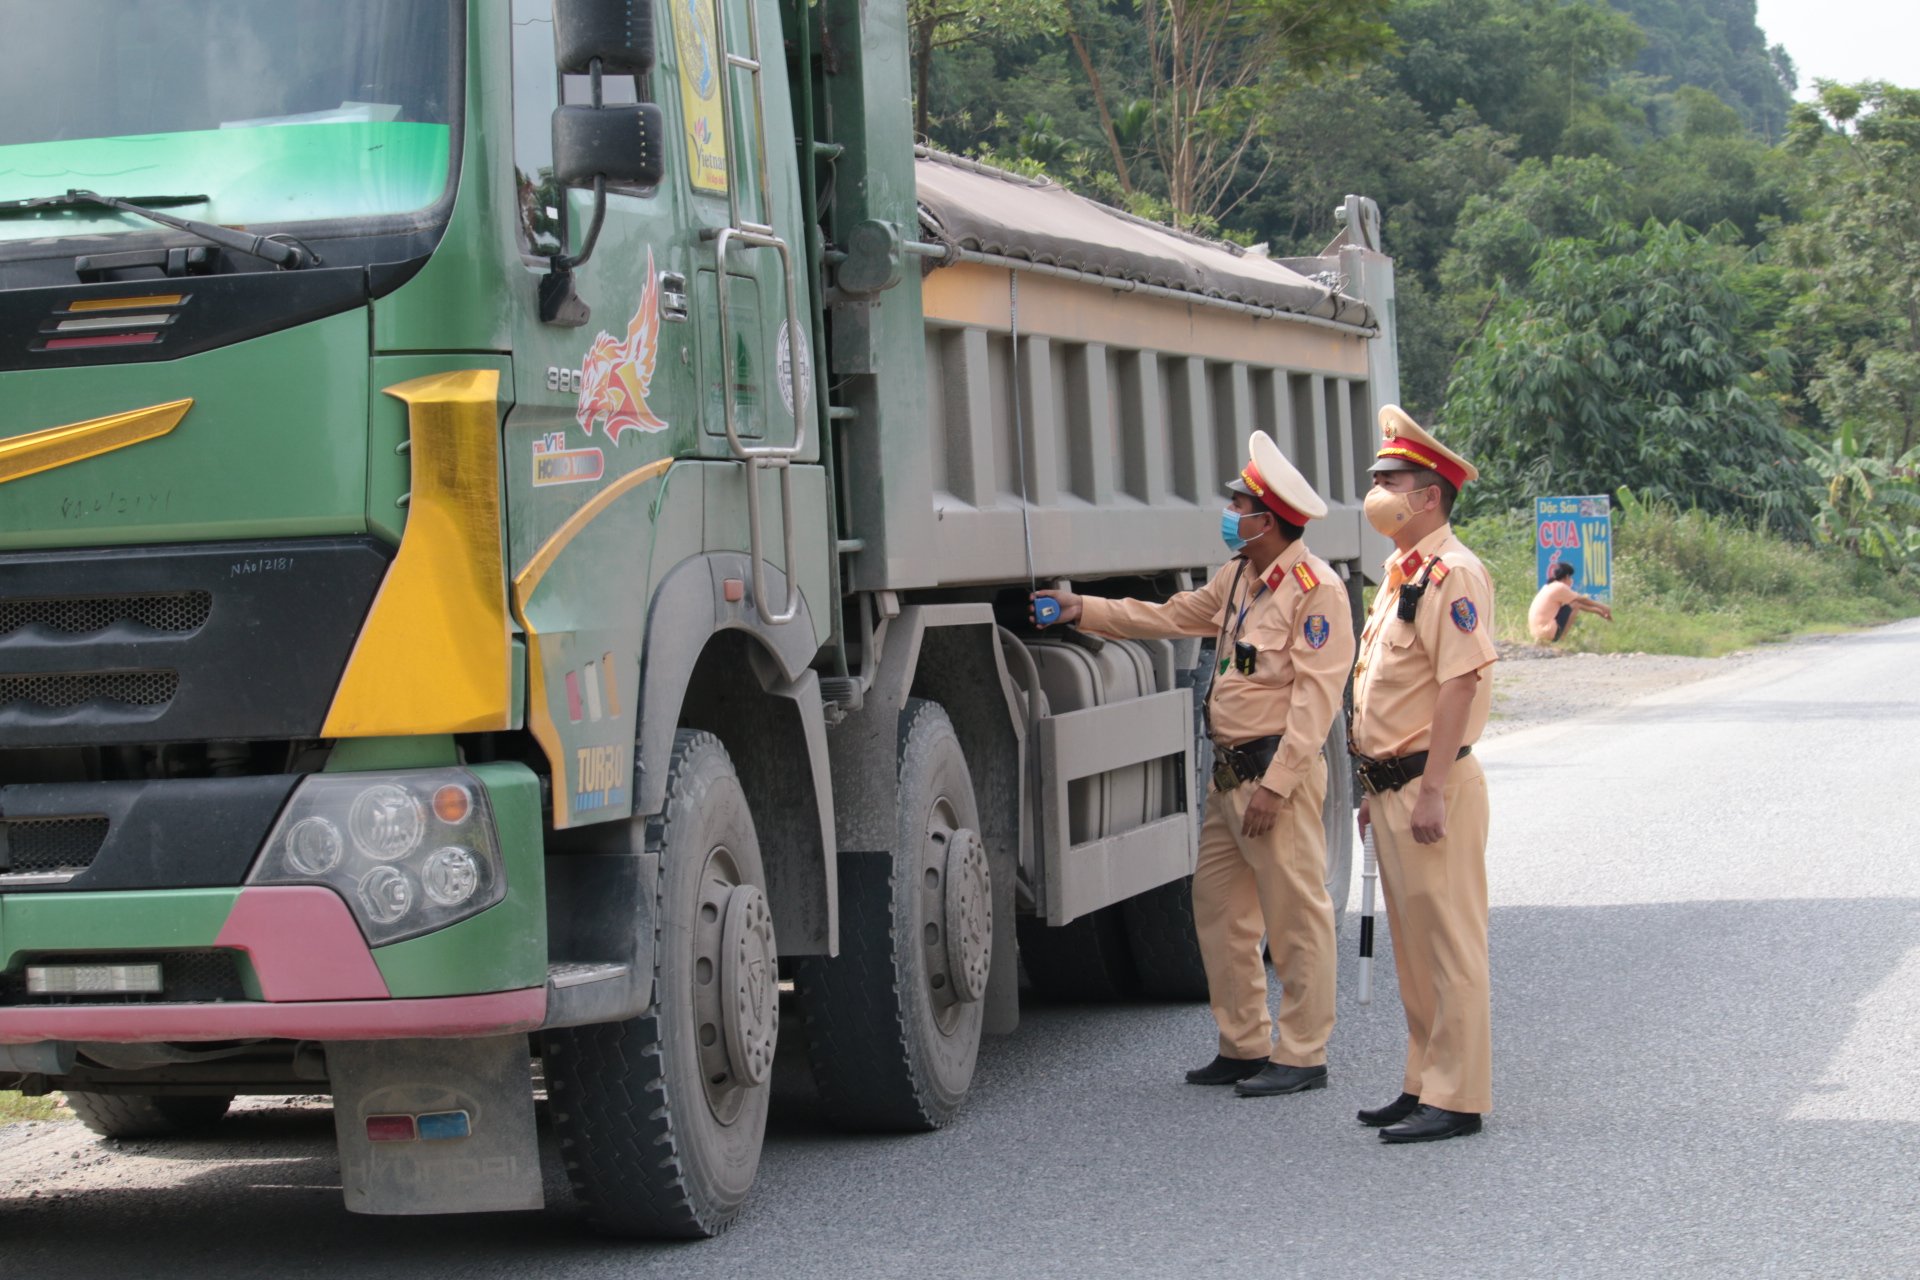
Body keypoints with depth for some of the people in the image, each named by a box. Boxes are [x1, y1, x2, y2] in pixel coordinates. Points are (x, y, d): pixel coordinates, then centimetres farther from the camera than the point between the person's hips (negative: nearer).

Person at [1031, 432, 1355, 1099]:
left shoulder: (1317, 588, -13)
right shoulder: (1239, 577, 15)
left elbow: (1316, 695, -17)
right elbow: (1175, 616, 29)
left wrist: (1276, 782, -21)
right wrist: (1084, 610, 25)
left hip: (1278, 769, -10)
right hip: (1230, 769, 10)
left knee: (1296, 914, -4)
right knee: (1218, 902, 12)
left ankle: (1302, 1056, 2)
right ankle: (1245, 1045, 20)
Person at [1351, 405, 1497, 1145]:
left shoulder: (1452, 572, -14)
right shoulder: (1400, 573, 17)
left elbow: (1460, 684, -21)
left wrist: (1432, 792, -24)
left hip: (1433, 785, -10)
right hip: (1393, 785, 10)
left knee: (1449, 942, -5)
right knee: (1412, 945, 15)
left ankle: (1457, 1098, -1)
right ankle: (1425, 1083, 23)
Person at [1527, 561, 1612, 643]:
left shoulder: (1550, 587, 18)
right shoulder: (1559, 587, -9)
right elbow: (1582, 600, 1)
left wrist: (1597, 611, 25)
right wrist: (1603, 607, 13)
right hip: (1548, 633, -9)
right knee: (1575, 604, -5)